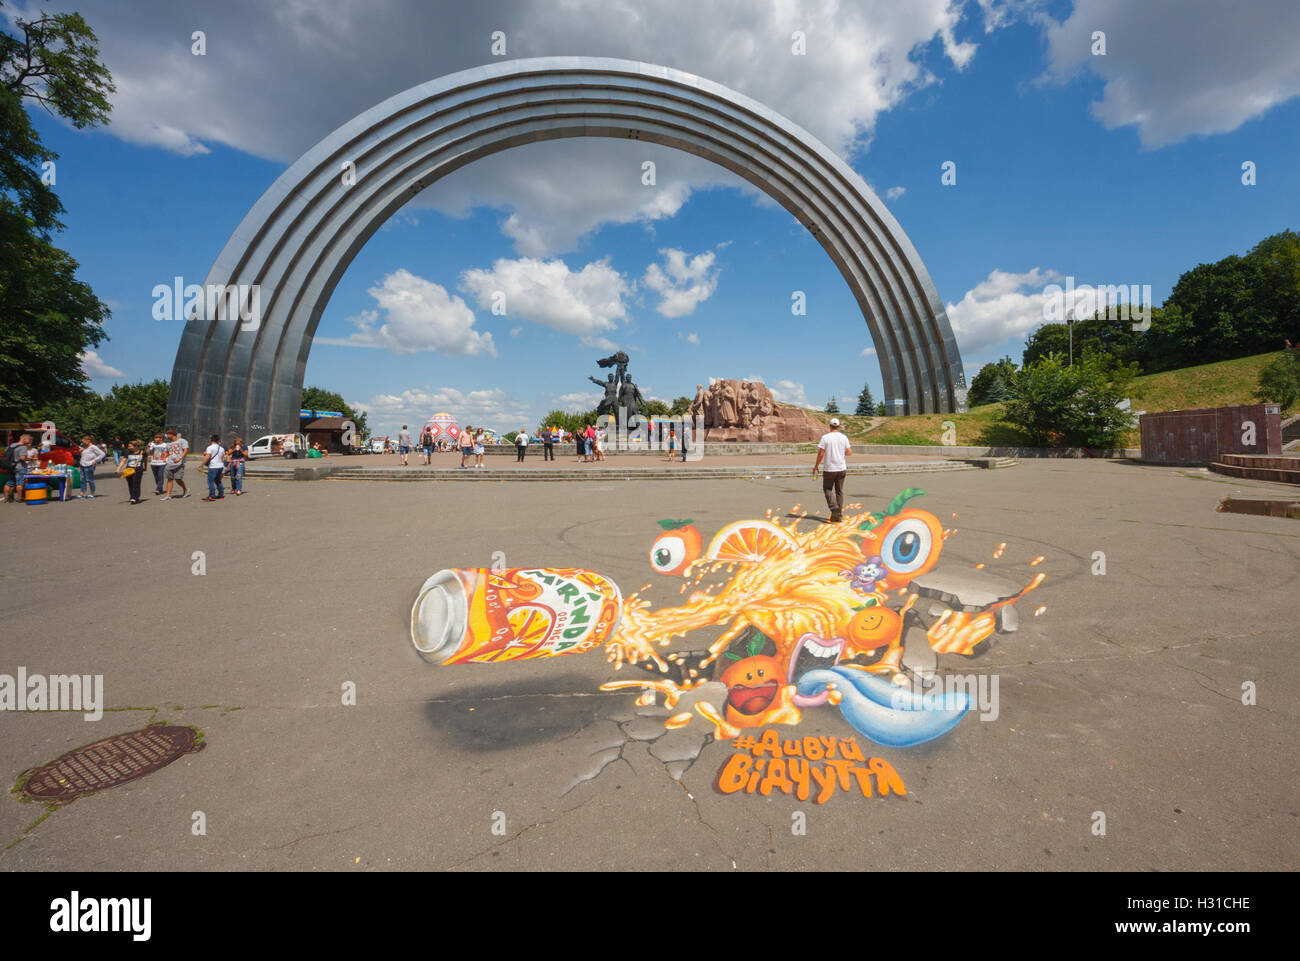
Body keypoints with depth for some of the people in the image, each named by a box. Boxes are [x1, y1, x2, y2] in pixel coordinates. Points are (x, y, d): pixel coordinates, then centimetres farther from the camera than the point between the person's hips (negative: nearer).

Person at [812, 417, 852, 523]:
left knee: (827, 489, 9)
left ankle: (834, 508, -14)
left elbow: (821, 453, -10)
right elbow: (849, 452, 2)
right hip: (841, 468, 3)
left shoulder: (825, 437, -9)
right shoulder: (844, 437, 0)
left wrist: (816, 466, 1)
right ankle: (839, 515, 11)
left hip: (829, 469, -3)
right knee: (839, 491, 11)